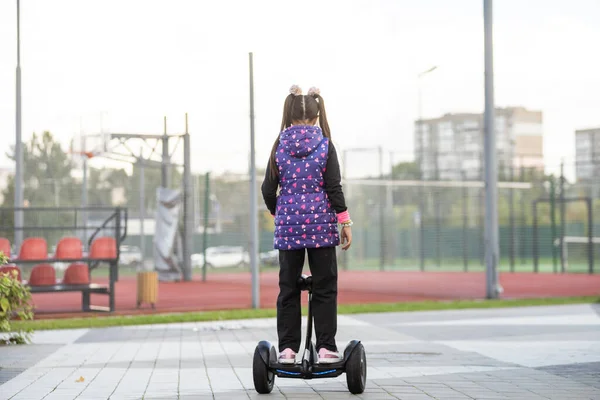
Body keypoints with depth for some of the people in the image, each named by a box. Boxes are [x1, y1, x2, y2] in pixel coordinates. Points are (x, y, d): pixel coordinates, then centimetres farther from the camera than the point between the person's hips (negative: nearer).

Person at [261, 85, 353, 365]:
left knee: (288, 288, 8)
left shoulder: (280, 146, 3)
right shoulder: (325, 145, -3)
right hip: (321, 222, -2)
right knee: (325, 288, 4)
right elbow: (333, 187, -6)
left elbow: (268, 189, 5)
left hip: (288, 225, 2)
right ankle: (326, 348, 1)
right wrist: (345, 221, 0)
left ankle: (287, 348, 7)